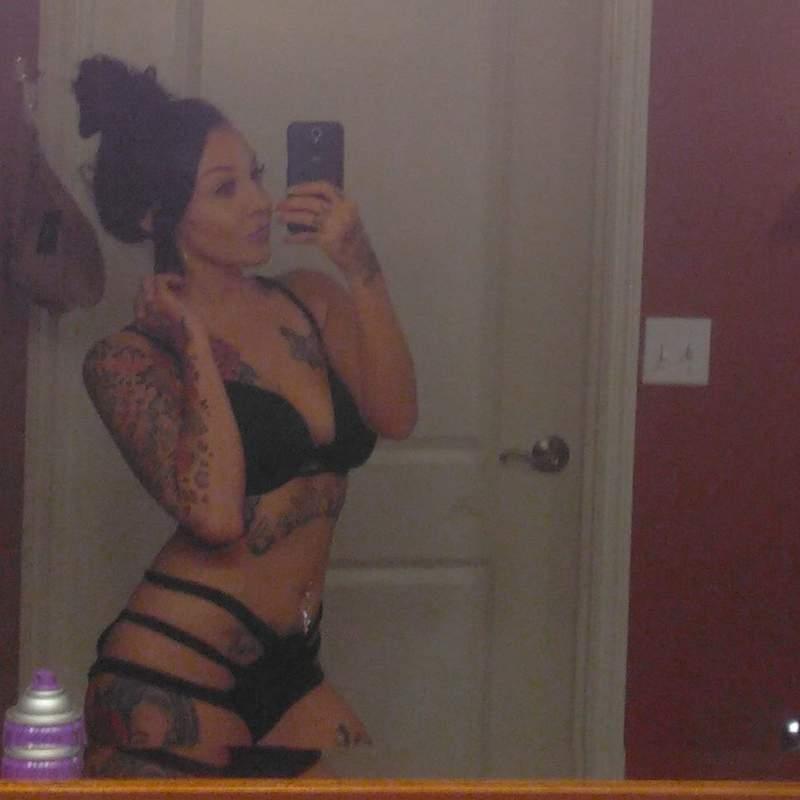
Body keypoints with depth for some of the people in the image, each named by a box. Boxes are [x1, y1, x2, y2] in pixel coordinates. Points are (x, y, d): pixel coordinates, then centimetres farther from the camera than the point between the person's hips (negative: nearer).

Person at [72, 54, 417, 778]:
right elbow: (216, 512, -22)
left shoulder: (311, 301, 8)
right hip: (172, 679, -5)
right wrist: (195, 341, -14)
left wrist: (360, 268, -15)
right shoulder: (131, 358, -7)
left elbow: (394, 417, -9)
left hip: (288, 670, 5)